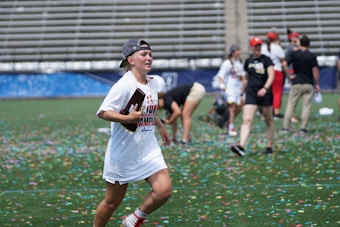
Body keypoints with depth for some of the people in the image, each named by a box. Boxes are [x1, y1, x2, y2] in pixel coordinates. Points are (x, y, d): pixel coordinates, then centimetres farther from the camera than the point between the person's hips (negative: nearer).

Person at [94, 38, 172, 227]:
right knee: (113, 201, 6)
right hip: (122, 154, -6)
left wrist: (161, 126, 31)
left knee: (164, 191, -11)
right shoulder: (124, 85, -17)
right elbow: (103, 112, -24)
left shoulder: (152, 84, 6)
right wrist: (128, 118, -35)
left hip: (149, 151, 6)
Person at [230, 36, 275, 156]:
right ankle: (241, 146, -26)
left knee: (269, 121, 9)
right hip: (251, 93, 2)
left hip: (265, 94, -2)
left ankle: (269, 146, 21)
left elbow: (271, 76, -14)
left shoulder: (266, 60, -3)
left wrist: (265, 88, -29)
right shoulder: (248, 61, 9)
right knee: (246, 120, -13)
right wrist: (242, 92, 21)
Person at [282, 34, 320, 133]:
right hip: (308, 83, -1)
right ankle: (303, 127, -1)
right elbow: (315, 70, -2)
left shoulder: (294, 54, 0)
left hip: (296, 83, 1)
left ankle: (285, 127, 1)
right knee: (306, 106, 3)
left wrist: (289, 75, -2)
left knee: (290, 105, 5)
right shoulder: (312, 56, -1)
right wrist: (317, 84, 3)